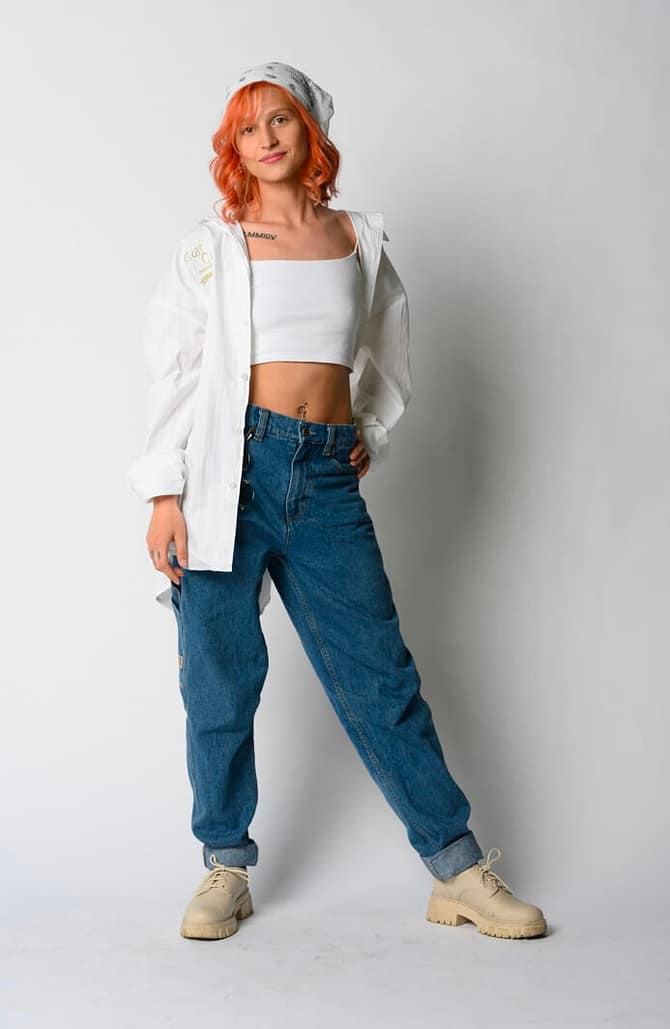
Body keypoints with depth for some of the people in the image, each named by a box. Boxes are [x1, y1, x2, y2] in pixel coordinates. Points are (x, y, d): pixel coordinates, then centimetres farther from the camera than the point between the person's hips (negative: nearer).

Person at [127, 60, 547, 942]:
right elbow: (174, 369, 1)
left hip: (328, 477, 2)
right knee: (221, 678, 2)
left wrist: (372, 437, 14)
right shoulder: (211, 247, 5)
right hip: (232, 469, -1)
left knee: (380, 673, 3)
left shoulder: (359, 239, 13)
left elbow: (388, 357, 27)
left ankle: (458, 869, 10)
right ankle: (226, 868, 17)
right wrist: (165, 494, -6)